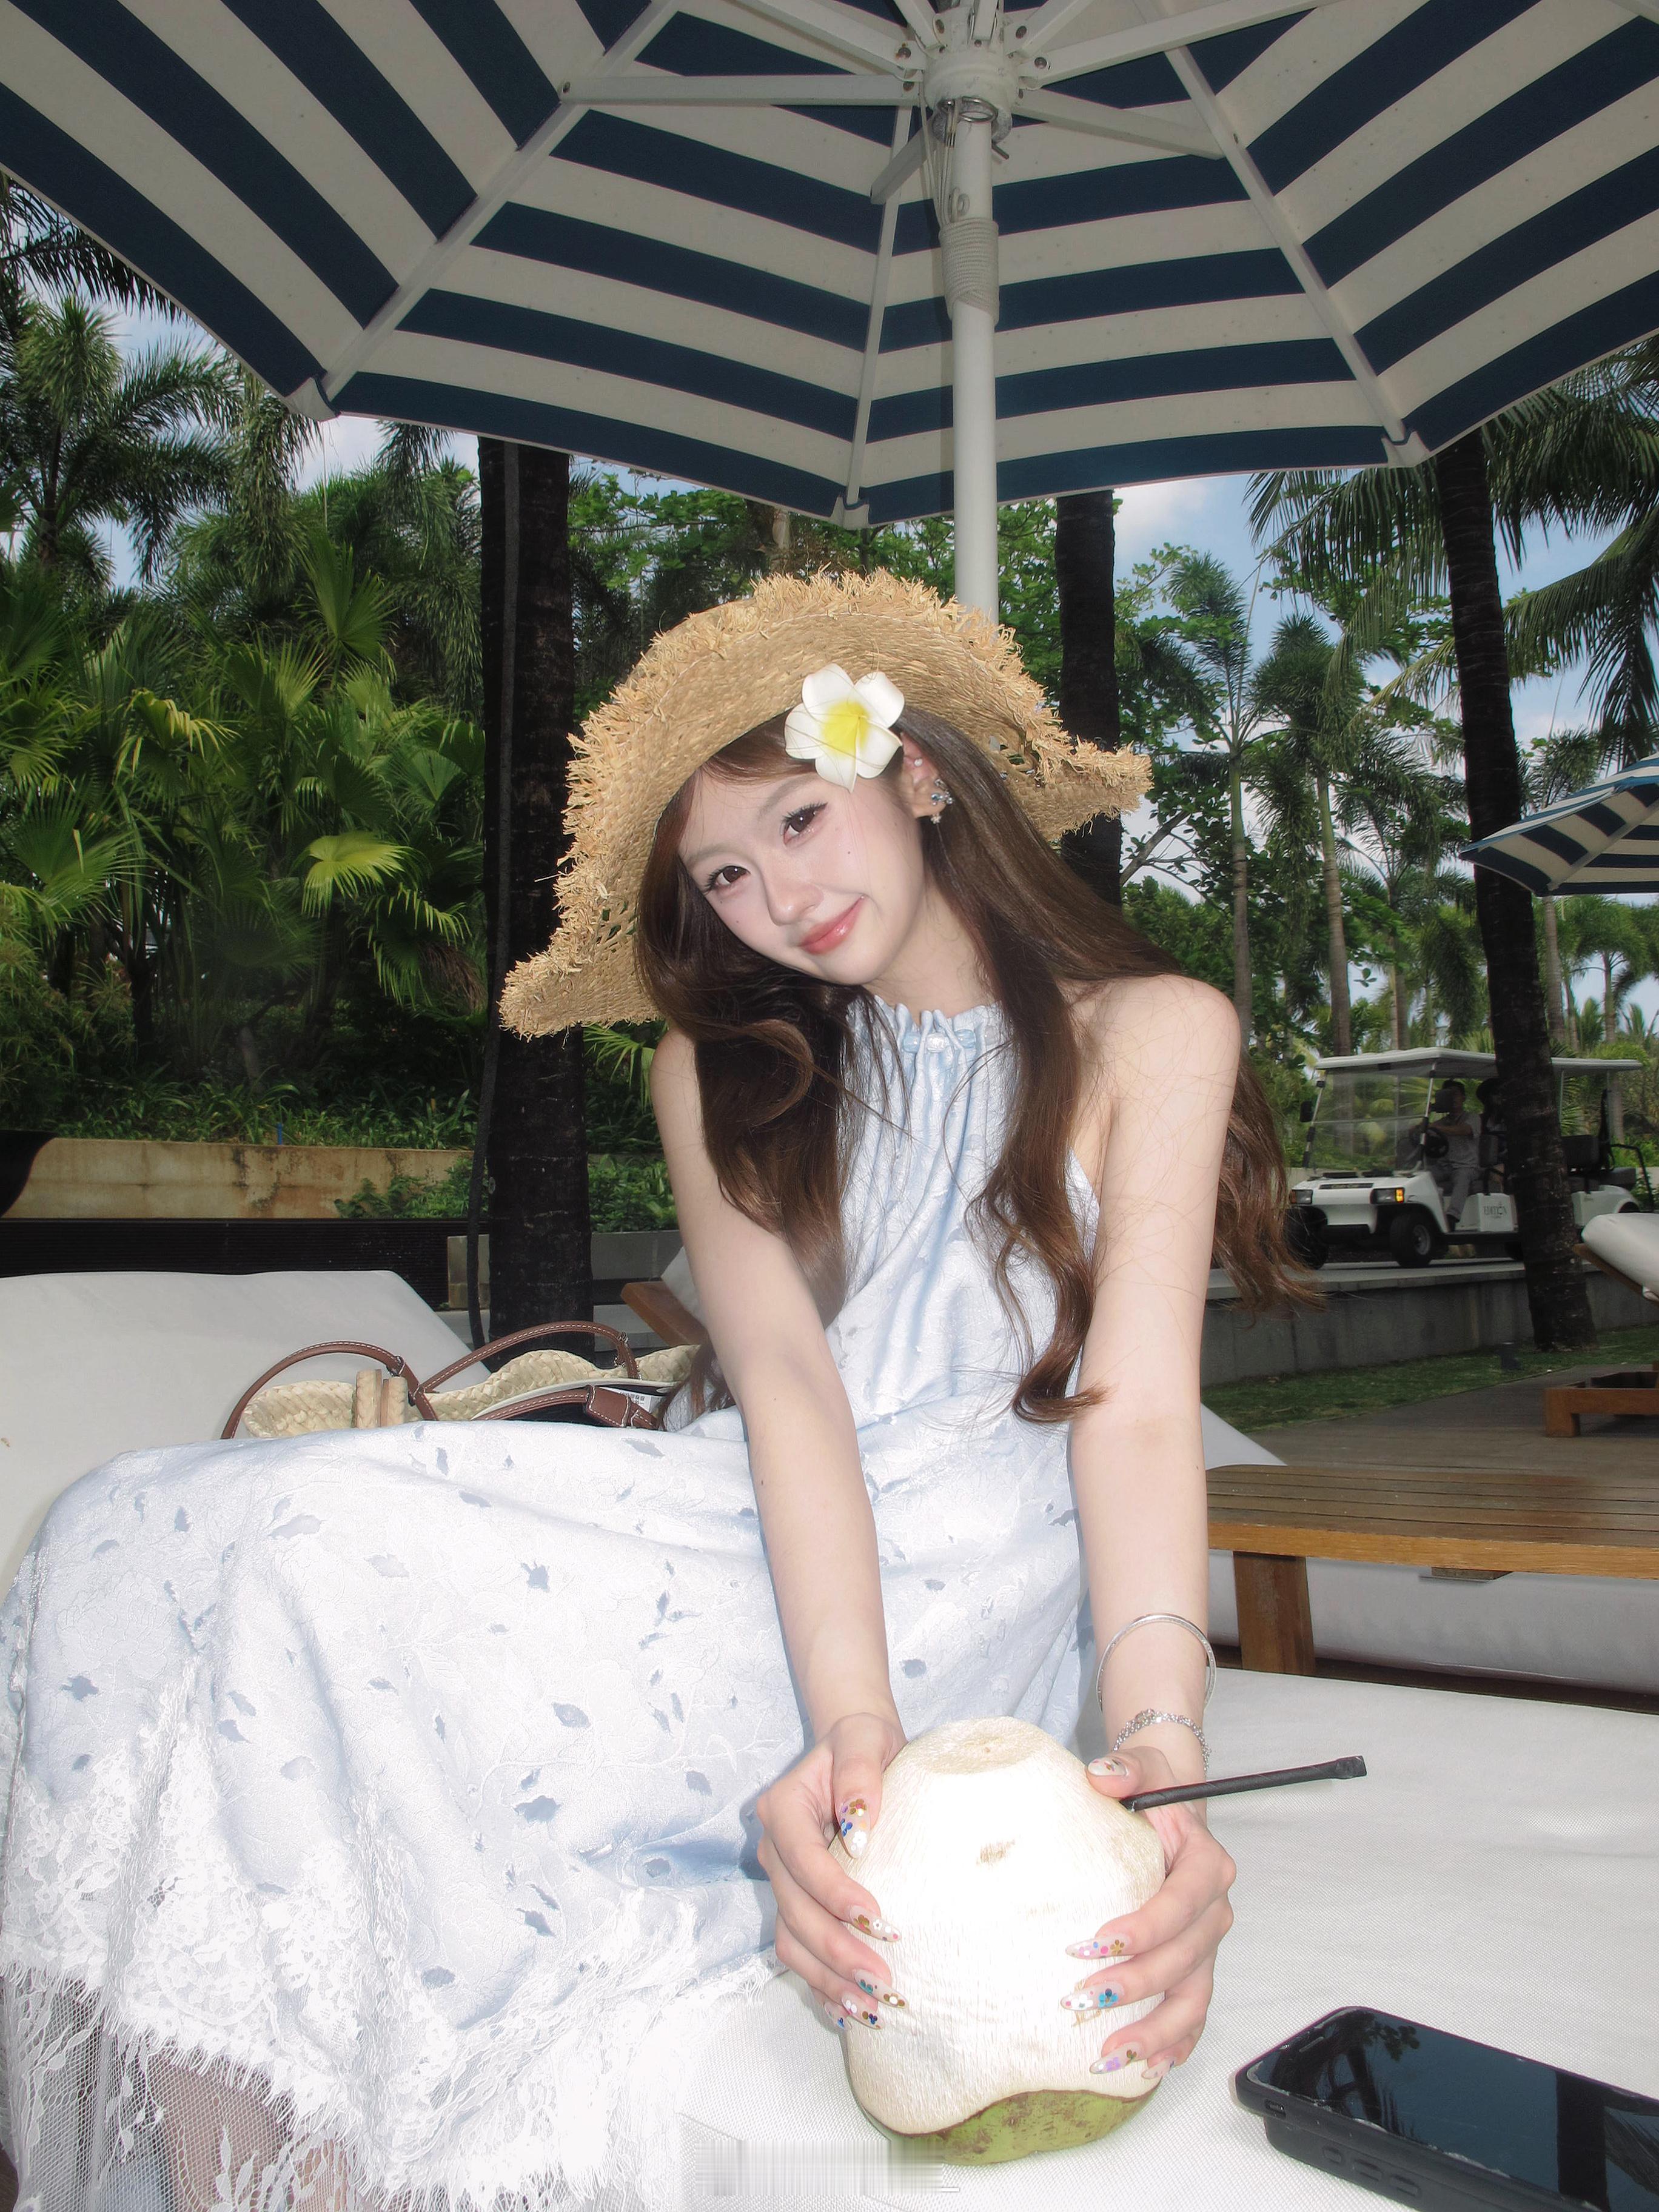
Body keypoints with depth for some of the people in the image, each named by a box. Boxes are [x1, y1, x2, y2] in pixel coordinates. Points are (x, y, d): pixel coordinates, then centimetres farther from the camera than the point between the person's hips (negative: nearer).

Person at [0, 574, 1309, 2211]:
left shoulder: (1150, 1034, 4)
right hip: (732, 1531, 4)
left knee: (291, 1573, -23)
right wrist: (854, 1725, -21)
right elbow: (781, 1375, -4)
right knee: (141, 1538, -17)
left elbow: (1137, 1400, -9)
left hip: (961, 1579, -4)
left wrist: (1159, 1757, -25)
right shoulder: (723, 1068, 13)